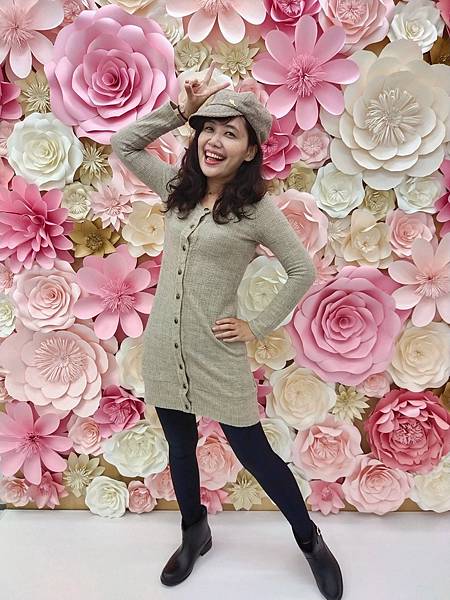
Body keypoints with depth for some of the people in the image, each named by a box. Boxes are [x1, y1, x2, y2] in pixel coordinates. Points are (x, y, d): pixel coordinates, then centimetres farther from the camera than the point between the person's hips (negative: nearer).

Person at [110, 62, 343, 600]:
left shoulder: (257, 209, -11)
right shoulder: (178, 189, 4)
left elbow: (303, 271, -5)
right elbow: (123, 144, 9)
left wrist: (259, 327, -7)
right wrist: (182, 107, 0)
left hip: (216, 354, -5)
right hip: (163, 348, 5)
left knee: (254, 454, 9)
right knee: (180, 448, 21)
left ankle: (311, 541, 36)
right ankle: (195, 534, 47)